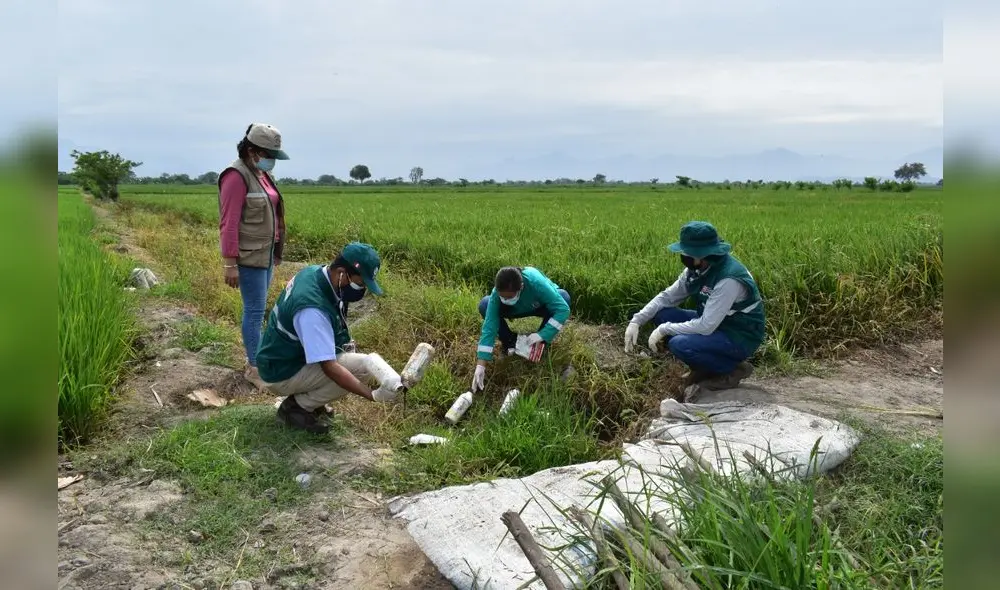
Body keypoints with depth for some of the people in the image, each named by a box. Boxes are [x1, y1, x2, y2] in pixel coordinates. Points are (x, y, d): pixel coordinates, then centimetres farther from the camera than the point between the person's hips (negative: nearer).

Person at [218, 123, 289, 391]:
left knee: (258, 309, 13)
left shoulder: (261, 174, 11)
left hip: (266, 254, 8)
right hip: (249, 257, -8)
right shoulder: (236, 176, -16)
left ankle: (255, 358, 23)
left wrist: (275, 250, 15)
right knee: (255, 310, -3)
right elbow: (229, 224, -18)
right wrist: (230, 264, -20)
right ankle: (254, 367, 6)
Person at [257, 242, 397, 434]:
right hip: (282, 374, -9)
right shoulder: (312, 308, -33)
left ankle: (306, 397, 9)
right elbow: (329, 367, -34)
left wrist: (343, 340, 1)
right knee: (363, 366, -19)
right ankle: (295, 406, -5)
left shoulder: (315, 272, -4)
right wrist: (373, 395, -38)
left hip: (288, 354, 9)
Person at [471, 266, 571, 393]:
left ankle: (542, 343, -12)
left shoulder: (536, 283, -41)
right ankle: (510, 342, -4)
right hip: (517, 310, 1)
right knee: (484, 305, -26)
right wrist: (480, 365, -39)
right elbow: (489, 326, -34)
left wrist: (542, 335, -43)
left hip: (541, 305, -1)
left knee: (563, 296, -35)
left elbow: (563, 309, -40)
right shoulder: (498, 293, -34)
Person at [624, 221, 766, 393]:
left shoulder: (729, 279, -31)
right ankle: (702, 369, 9)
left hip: (740, 338, -8)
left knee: (679, 344, -28)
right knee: (662, 314, -2)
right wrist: (636, 320, -9)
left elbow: (705, 326, -32)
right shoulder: (696, 269, -6)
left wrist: (664, 329, -22)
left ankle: (733, 370, -3)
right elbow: (667, 296, 3)